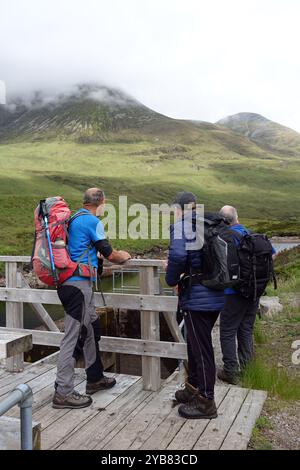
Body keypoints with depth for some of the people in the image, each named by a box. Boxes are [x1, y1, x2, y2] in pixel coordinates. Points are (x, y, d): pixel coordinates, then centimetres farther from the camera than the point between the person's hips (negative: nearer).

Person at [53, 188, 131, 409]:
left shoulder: (74, 219, 16)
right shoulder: (92, 221, -11)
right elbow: (109, 254, -6)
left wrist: (114, 253, 31)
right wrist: (124, 256, 16)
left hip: (70, 283, 10)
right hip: (79, 283, -10)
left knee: (92, 328, 19)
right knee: (74, 336, -5)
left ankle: (95, 378, 30)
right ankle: (63, 392, 2)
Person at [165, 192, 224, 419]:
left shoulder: (181, 226, -11)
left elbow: (178, 255, -27)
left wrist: (172, 279, -8)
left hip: (197, 298, -8)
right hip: (215, 296, 8)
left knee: (201, 349, 3)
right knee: (195, 343, 22)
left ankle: (206, 402, 17)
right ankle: (193, 388, 38)